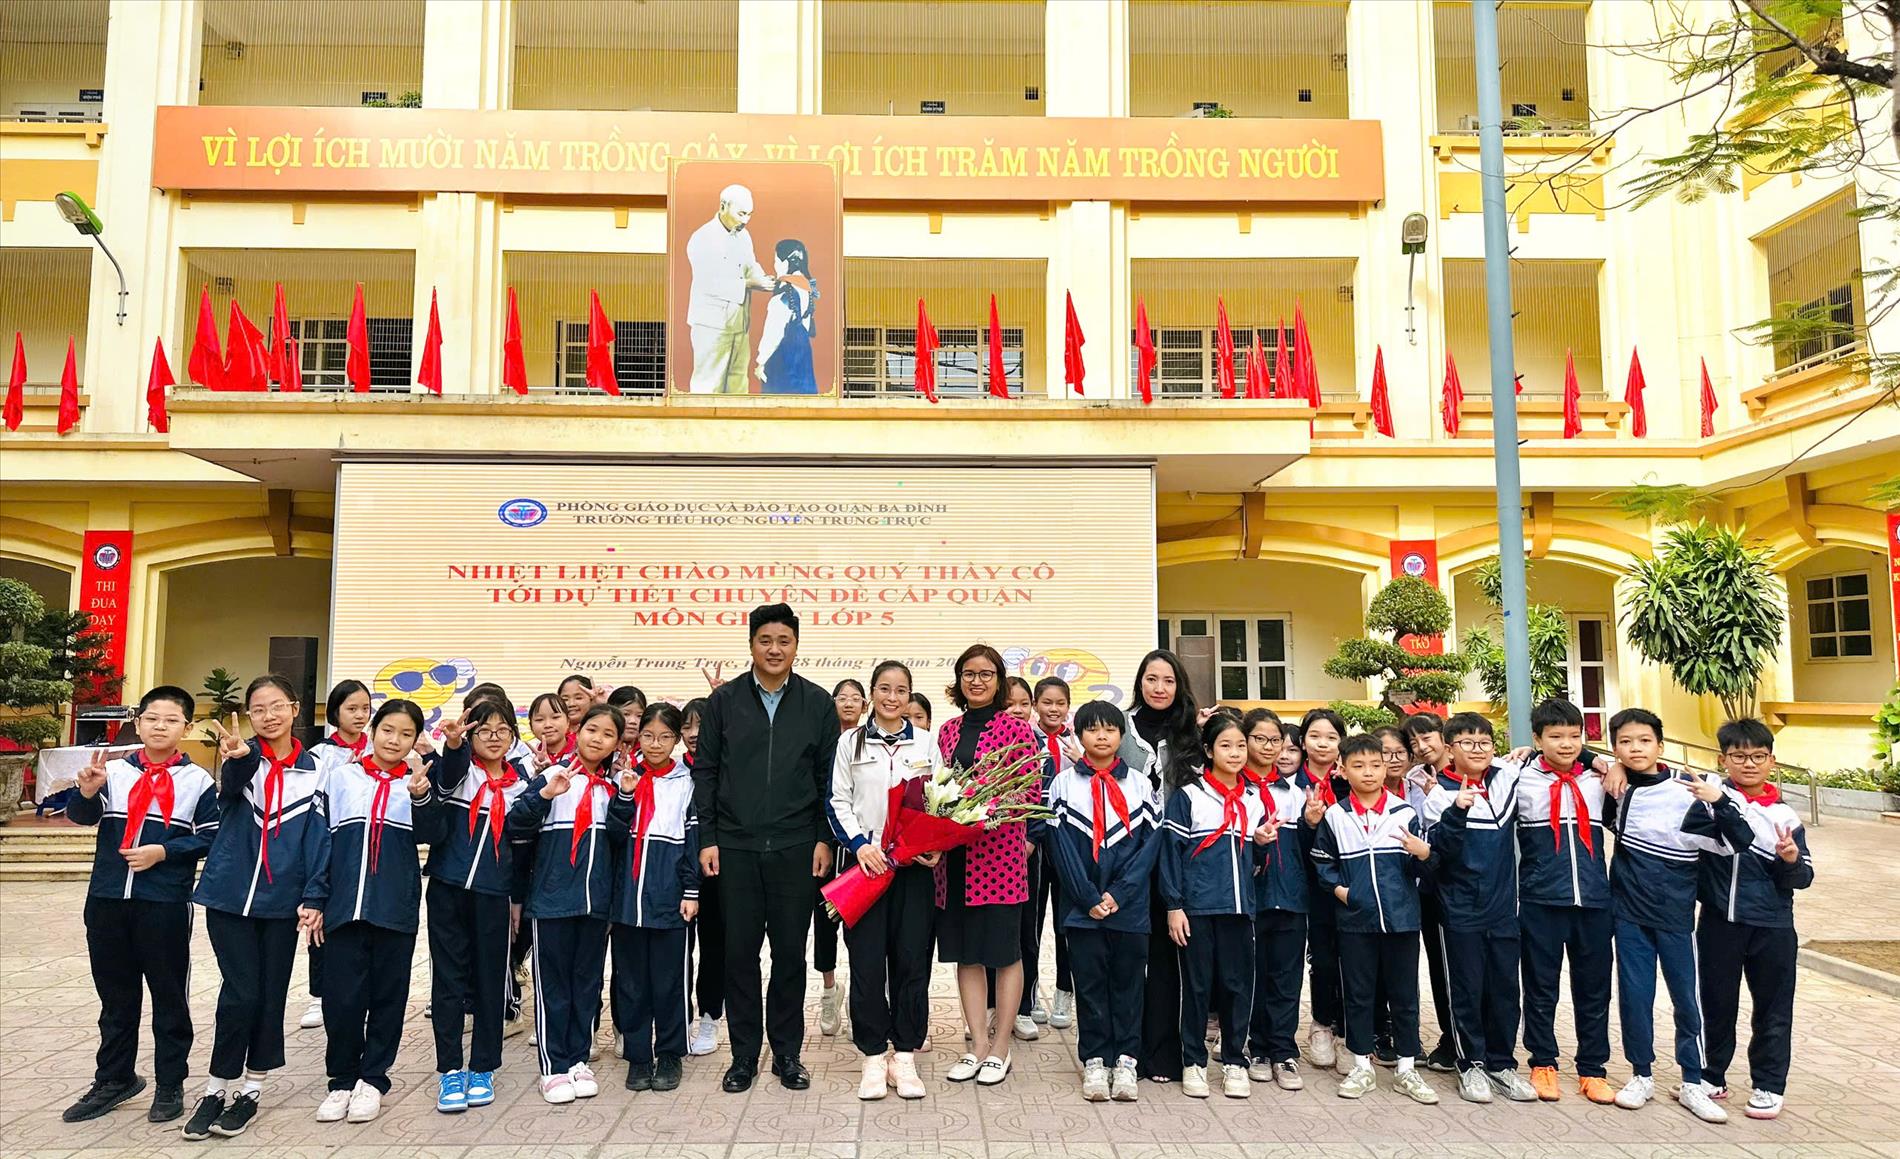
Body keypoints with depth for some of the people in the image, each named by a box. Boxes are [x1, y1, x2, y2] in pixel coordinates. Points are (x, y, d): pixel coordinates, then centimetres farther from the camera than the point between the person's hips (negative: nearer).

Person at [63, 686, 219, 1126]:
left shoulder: (197, 779, -1)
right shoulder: (113, 770, 6)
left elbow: (210, 837, -2)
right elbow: (82, 816, -6)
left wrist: (164, 851, -15)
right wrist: (87, 791, -26)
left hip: (166, 904, -3)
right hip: (107, 899, 3)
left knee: (169, 996, 6)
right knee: (115, 995, 16)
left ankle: (170, 1085, 18)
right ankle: (114, 1079, 31)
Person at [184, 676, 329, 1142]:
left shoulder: (312, 770, 2)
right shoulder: (242, 758, -2)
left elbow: (318, 838, 0)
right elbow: (231, 784, -26)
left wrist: (312, 897, -9)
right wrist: (239, 755, -50)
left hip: (282, 901, 2)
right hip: (230, 894, -2)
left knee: (271, 995, 8)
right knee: (241, 993, -5)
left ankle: (250, 1090, 23)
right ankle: (217, 1089, 14)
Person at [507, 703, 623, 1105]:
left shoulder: (612, 787, 9)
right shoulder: (551, 777, -3)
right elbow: (514, 828, -9)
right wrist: (544, 795, -23)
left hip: (596, 901, 4)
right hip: (552, 899, -4)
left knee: (588, 982, 11)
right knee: (553, 985, 5)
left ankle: (579, 1060, 23)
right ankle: (554, 1067, 14)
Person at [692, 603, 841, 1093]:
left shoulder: (818, 703, 3)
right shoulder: (724, 700, 2)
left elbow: (828, 778, 5)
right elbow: (705, 772, 4)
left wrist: (824, 839, -1)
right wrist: (707, 839, -1)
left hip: (795, 848, 0)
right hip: (736, 846, 0)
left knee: (790, 951, 7)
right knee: (740, 952, 6)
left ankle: (787, 1052, 22)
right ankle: (744, 1056, 20)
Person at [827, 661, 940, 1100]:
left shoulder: (926, 742, 9)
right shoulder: (851, 742, 6)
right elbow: (838, 802, 3)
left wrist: (937, 846, -8)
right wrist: (859, 843, -11)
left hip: (915, 864, 1)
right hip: (865, 861, -1)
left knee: (911, 959, 3)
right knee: (867, 960, 0)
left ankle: (904, 1056, 14)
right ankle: (874, 1056, 12)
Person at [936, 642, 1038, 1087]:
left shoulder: (1014, 727, -2)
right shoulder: (948, 730, 12)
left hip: (999, 849, -5)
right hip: (954, 853, 5)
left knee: (1004, 948, 4)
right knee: (965, 950, 9)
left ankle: (1000, 1046, 16)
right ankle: (978, 1043, 19)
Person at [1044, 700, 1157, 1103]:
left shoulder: (1139, 784, 4)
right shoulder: (1063, 783, 2)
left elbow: (1150, 842, -1)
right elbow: (1061, 844, -3)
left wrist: (1118, 893, -10)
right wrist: (1088, 898, -11)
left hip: (1129, 905, 1)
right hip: (1082, 905, 0)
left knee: (1127, 982, 7)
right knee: (1090, 983, 6)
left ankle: (1125, 1061, 16)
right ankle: (1094, 1062, 16)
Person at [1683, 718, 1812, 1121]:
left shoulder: (1785, 815, 2)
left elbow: (1803, 877, 3)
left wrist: (1791, 861, -17)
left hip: (1773, 926, 1)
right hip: (1719, 921, -1)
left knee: (1773, 1007, 10)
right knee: (1717, 1002, 12)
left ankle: (1768, 1085, 25)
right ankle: (1713, 1075, 28)